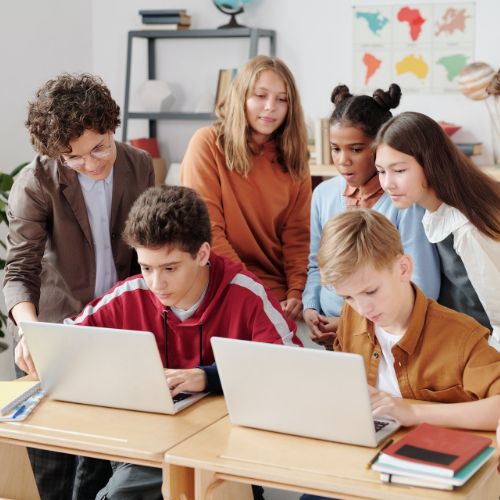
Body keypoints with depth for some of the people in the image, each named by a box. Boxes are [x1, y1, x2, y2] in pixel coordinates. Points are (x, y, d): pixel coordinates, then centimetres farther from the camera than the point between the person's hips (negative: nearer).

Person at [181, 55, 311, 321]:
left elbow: (297, 235, 5)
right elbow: (206, 230, -8)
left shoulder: (293, 159, 9)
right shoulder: (208, 143, -4)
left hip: (279, 295, 3)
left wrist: (296, 292, -10)